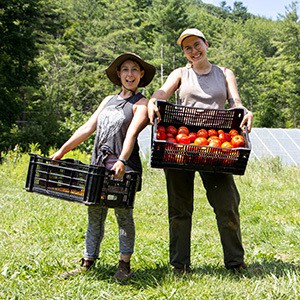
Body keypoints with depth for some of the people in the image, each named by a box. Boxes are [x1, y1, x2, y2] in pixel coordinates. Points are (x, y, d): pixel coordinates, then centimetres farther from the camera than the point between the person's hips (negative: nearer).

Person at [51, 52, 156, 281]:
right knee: (95, 215, 7)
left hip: (124, 167, -5)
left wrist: (122, 161, -30)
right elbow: (88, 128, 19)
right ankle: (87, 263, 13)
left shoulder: (141, 104, 2)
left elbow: (131, 134, -15)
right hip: (98, 165, 6)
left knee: (123, 214, -4)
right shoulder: (109, 100, 20)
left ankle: (124, 264, 7)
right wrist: (61, 152, 14)